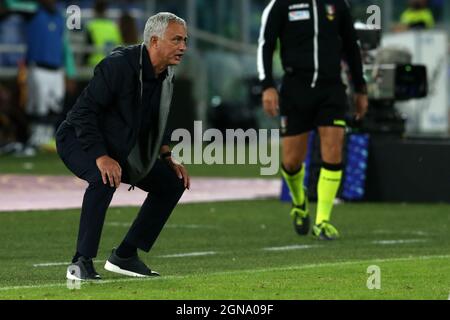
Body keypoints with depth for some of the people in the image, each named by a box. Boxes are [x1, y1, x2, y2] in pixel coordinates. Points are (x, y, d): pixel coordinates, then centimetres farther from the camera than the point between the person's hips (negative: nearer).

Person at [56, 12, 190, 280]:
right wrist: (101, 157, -36)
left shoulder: (166, 75, -1)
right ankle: (81, 262, -31)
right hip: (79, 139, -9)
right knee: (105, 178, -38)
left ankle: (125, 256, 8)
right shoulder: (119, 65, -27)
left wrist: (168, 158, 2)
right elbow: (83, 112, -29)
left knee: (173, 182, 3)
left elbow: (158, 121, 16)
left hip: (121, 147, 9)